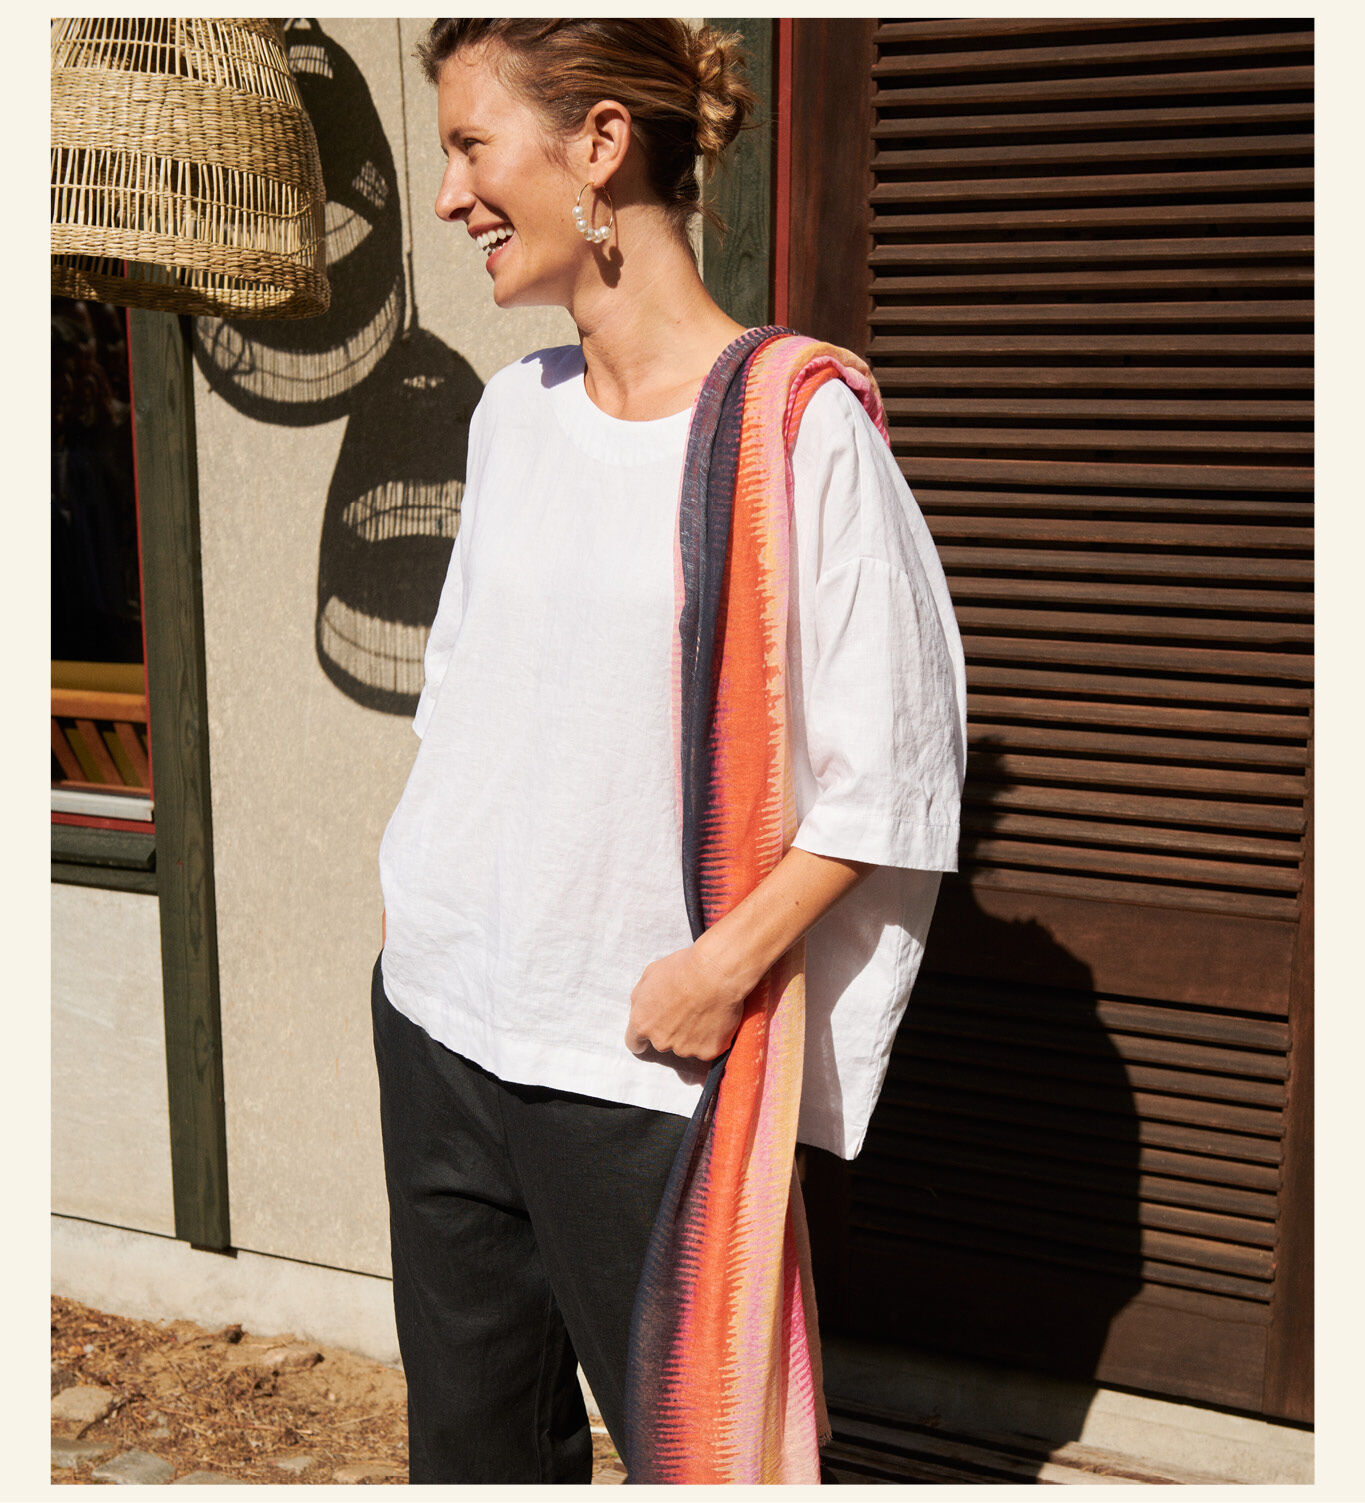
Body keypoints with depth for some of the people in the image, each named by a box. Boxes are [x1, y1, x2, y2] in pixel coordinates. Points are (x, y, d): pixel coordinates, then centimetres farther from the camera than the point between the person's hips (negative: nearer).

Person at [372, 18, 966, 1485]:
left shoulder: (800, 424, -13)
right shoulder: (512, 409, 7)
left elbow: (891, 770, -11)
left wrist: (727, 963, -17)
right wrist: (419, 894, 13)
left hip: (637, 1060, -6)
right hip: (440, 1010, 6)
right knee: (468, 1432, 18)